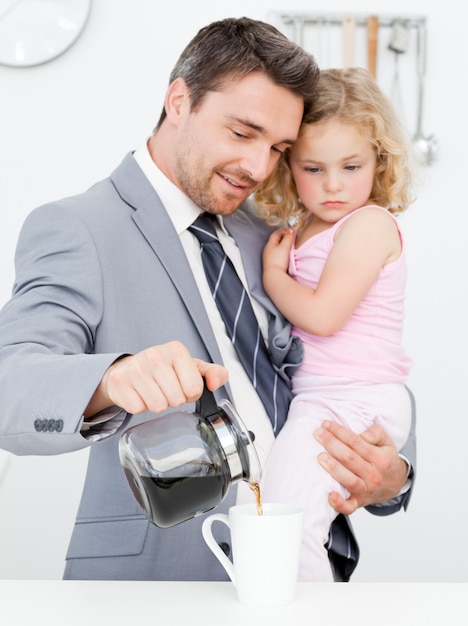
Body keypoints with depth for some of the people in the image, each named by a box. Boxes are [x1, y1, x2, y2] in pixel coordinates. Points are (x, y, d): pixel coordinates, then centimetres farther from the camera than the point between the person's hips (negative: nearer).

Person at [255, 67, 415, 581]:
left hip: (351, 401, -9)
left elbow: (321, 315, -17)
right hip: (316, 402, 9)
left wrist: (273, 274, -3)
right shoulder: (305, 228, 17)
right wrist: (278, 262, 10)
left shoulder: (369, 223, -10)